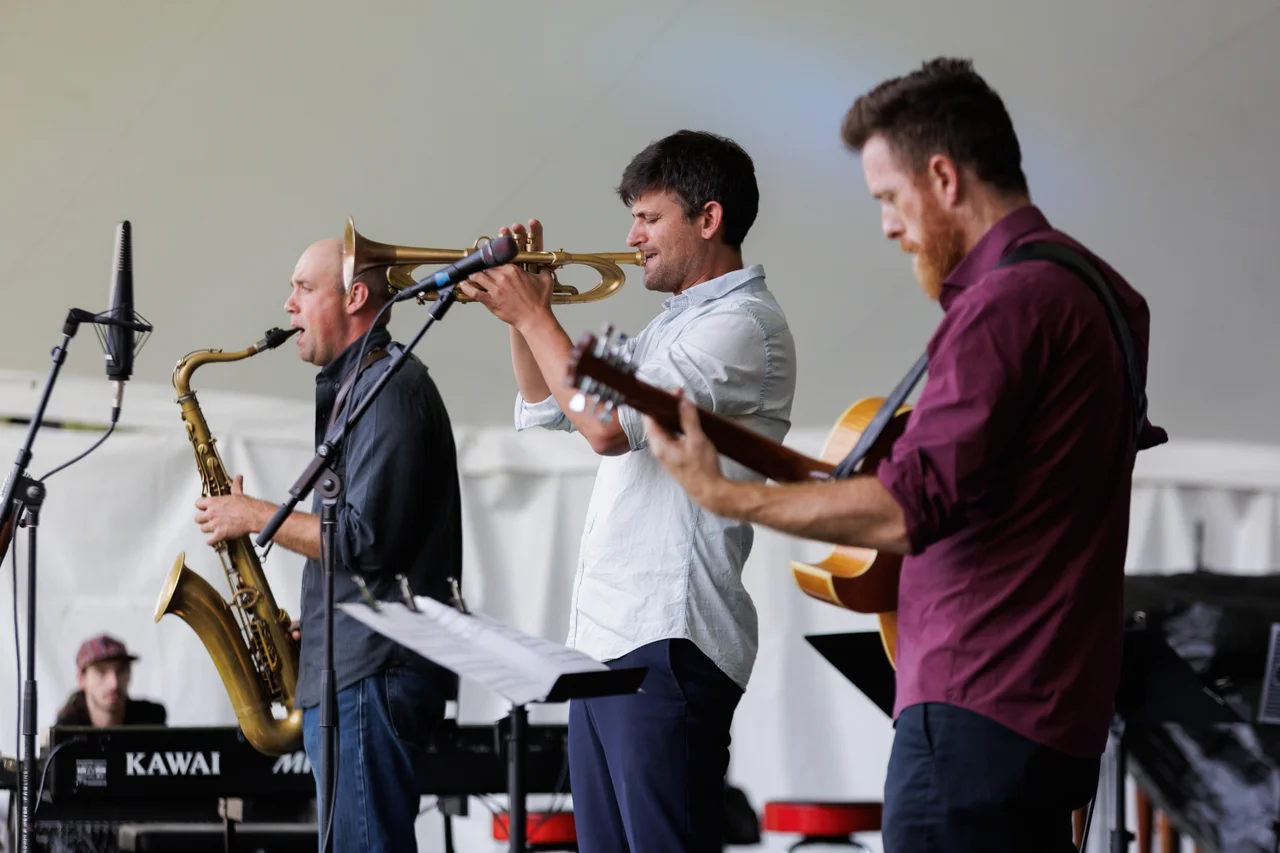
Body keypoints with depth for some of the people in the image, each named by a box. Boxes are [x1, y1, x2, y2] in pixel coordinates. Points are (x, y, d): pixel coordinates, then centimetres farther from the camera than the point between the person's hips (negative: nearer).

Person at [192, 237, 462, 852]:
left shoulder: (388, 388, -10)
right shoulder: (355, 389, 23)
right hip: (348, 671, 11)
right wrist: (307, 626, 14)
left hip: (371, 675, -11)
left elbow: (365, 540, -19)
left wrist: (255, 516, -9)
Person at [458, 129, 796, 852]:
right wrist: (524, 308, 13)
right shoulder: (675, 325, 22)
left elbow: (610, 425, -21)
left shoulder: (742, 325, -10)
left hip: (668, 643, -10)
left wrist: (533, 314, -10)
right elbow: (544, 409, 30)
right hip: (607, 639, 10)